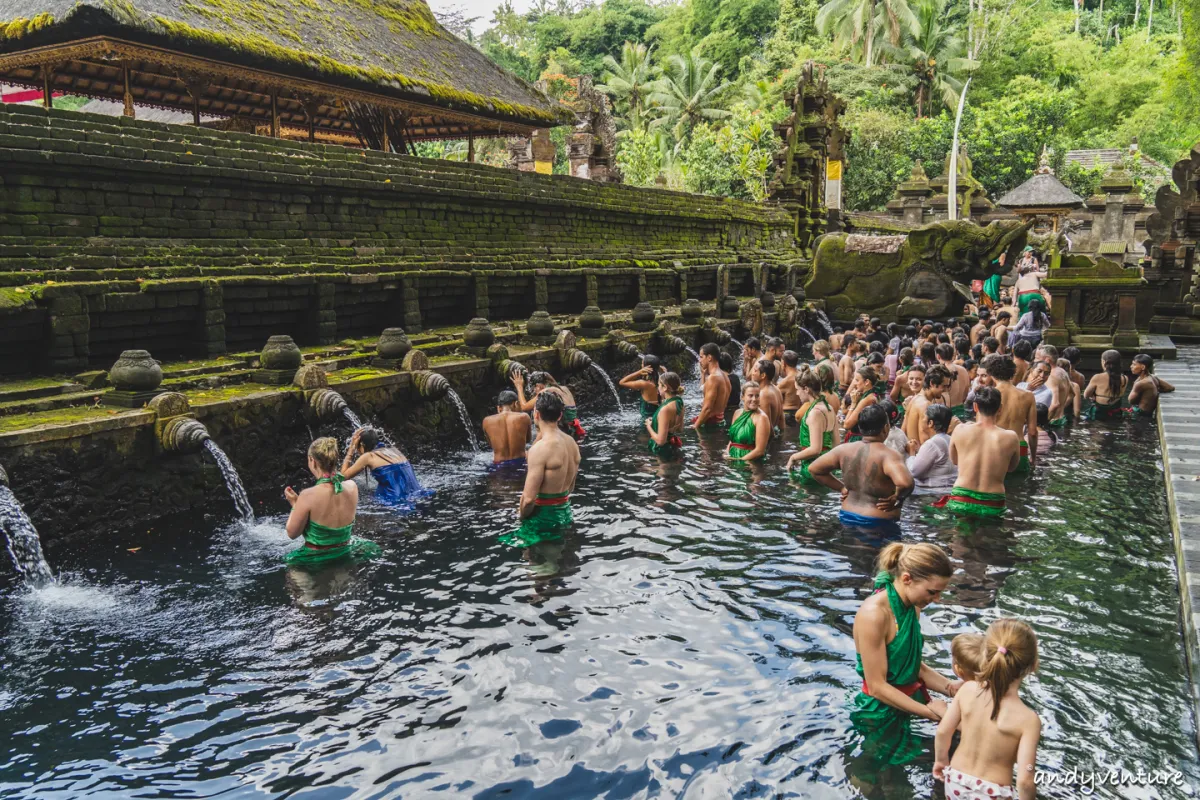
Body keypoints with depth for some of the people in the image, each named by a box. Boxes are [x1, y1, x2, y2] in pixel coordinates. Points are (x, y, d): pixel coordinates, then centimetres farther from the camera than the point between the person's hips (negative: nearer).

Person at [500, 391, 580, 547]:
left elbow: (529, 498, -22)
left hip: (544, 517, -8)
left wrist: (522, 515, -3)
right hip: (565, 512, 8)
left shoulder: (540, 448, -22)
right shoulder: (571, 443, 4)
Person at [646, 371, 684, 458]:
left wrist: (649, 427, -9)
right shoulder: (679, 402, 0)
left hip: (664, 451, -9)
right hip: (674, 447, 9)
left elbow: (660, 440, -26)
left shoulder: (665, 409, -27)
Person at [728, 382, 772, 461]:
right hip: (732, 460, 5)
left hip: (751, 463, -5)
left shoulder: (761, 417, -9)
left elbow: (760, 451, -13)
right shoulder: (737, 413, 10)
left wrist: (739, 460, -14)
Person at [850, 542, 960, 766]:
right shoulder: (874, 614, -27)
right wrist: (929, 711, -20)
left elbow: (914, 665, 6)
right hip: (883, 715, -8)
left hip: (911, 702, 8)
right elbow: (877, 686, -23)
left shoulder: (913, 607, 0)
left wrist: (950, 687, -9)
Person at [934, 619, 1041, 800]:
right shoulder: (1027, 719, -26)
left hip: (956, 782, 3)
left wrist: (941, 760, 14)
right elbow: (1025, 780, -24)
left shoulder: (968, 690, -16)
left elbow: (942, 732, -4)